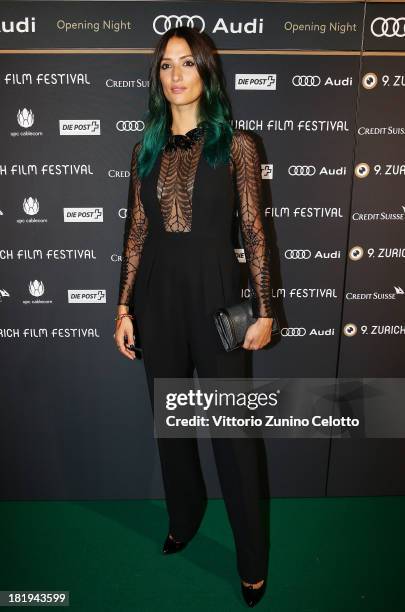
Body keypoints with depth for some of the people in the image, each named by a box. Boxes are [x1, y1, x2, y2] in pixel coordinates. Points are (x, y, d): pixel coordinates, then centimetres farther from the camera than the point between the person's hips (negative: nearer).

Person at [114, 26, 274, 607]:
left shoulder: (235, 144, -2)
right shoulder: (147, 148, 8)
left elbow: (253, 231, -3)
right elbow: (136, 232, 8)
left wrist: (263, 310, -6)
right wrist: (124, 306, 4)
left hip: (215, 291, -4)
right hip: (157, 293, 4)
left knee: (234, 426, 3)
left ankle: (253, 560, 23)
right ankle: (184, 517, 41)